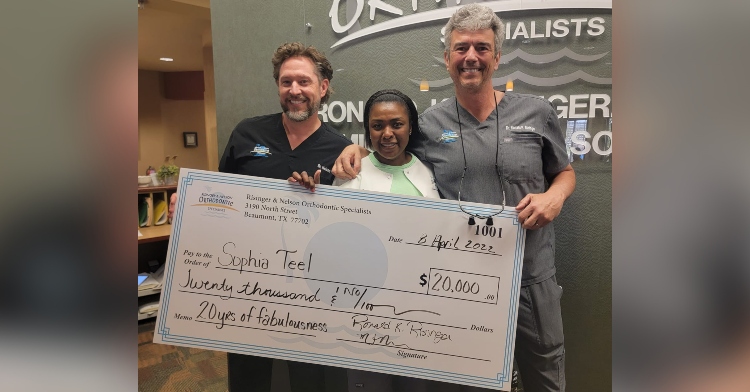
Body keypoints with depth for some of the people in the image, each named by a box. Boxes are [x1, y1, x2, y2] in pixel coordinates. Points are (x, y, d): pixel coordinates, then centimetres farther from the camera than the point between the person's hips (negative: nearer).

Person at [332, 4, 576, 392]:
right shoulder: (428, 123, 0)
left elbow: (565, 173, 11)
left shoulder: (537, 113, -1)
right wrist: (355, 150, -6)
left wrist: (554, 196, -10)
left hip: (530, 277, 0)